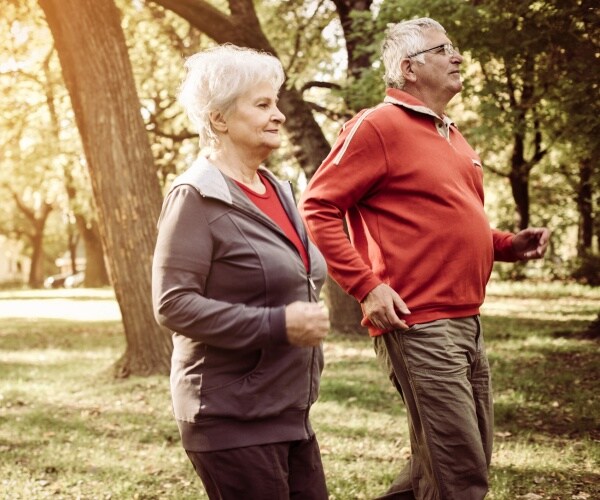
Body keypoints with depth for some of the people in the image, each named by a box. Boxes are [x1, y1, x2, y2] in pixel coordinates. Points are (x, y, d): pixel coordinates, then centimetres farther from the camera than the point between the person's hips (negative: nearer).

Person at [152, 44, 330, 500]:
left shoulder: (277, 191, 12)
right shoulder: (197, 198, -13)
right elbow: (173, 304, -19)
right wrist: (277, 325, -22)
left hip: (289, 412, 8)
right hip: (233, 419, -8)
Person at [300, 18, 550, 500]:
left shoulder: (452, 136, 18)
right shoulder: (378, 126, -8)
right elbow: (317, 208, -11)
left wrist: (511, 244, 10)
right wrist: (367, 286, -18)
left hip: (467, 323, 9)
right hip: (419, 326, -9)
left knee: (455, 461, 17)